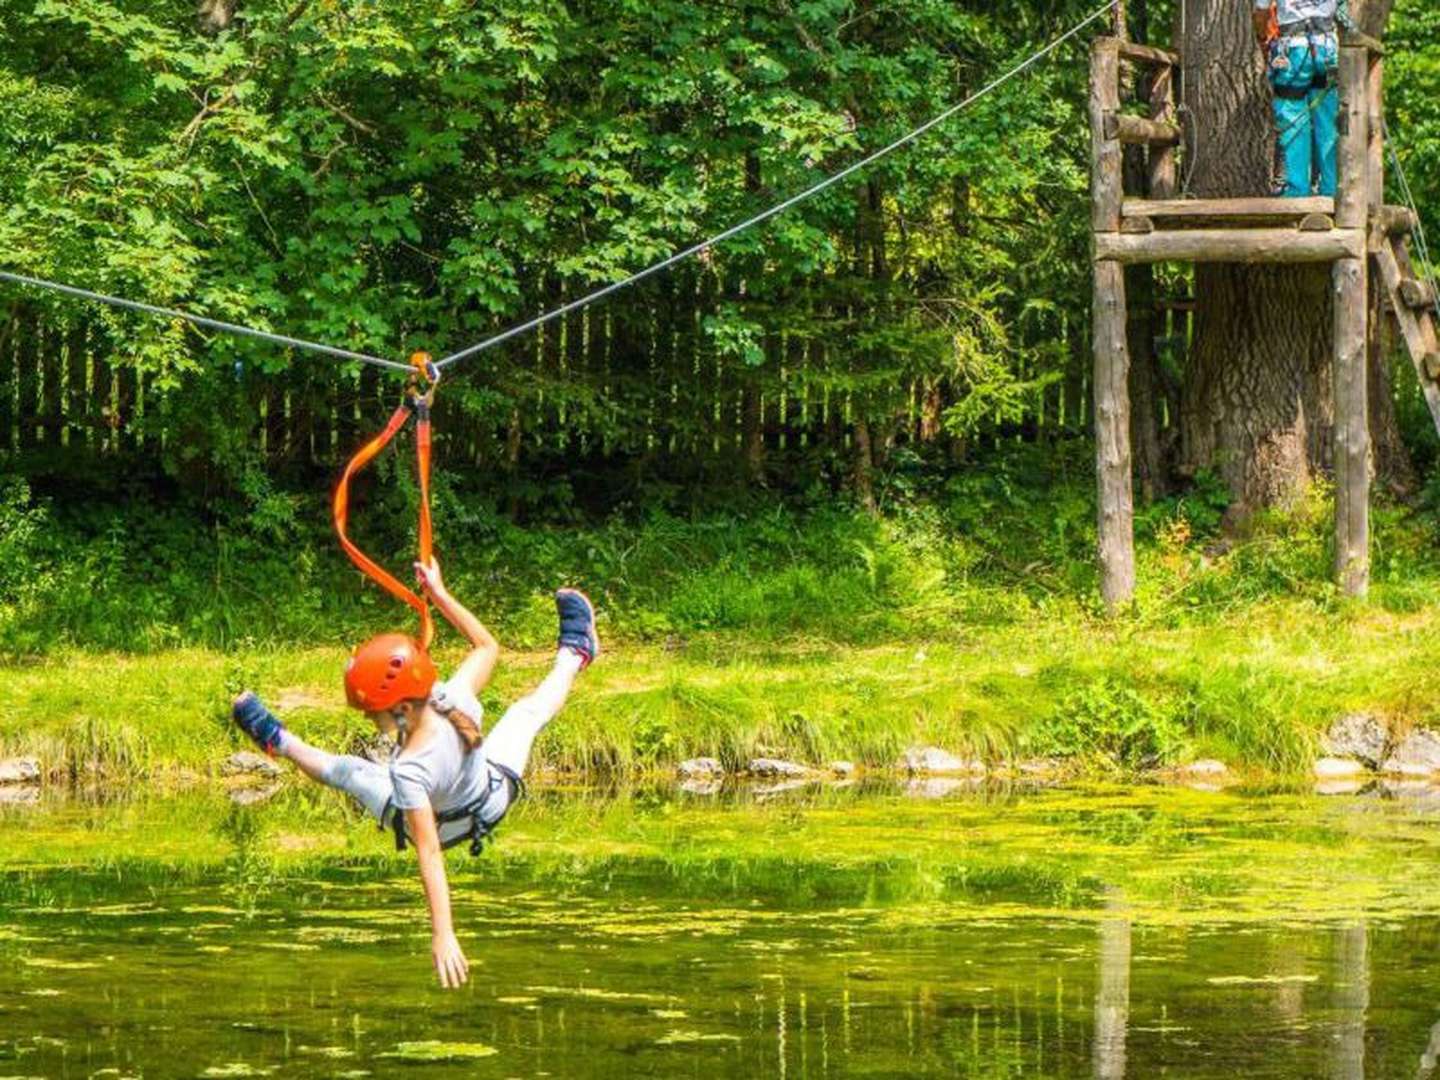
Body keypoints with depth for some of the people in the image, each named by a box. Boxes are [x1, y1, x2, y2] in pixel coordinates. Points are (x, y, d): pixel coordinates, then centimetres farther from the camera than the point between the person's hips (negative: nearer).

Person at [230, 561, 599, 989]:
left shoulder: (409, 771, -46)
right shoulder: (458, 699, -36)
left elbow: (430, 855, -44)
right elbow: (488, 647, -15)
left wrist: (443, 935, -42)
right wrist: (439, 594, -13)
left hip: (438, 822, -3)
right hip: (494, 796, 3)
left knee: (344, 769, 18)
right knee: (528, 711, 29)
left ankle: (281, 742, 45)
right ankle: (572, 654, 56)